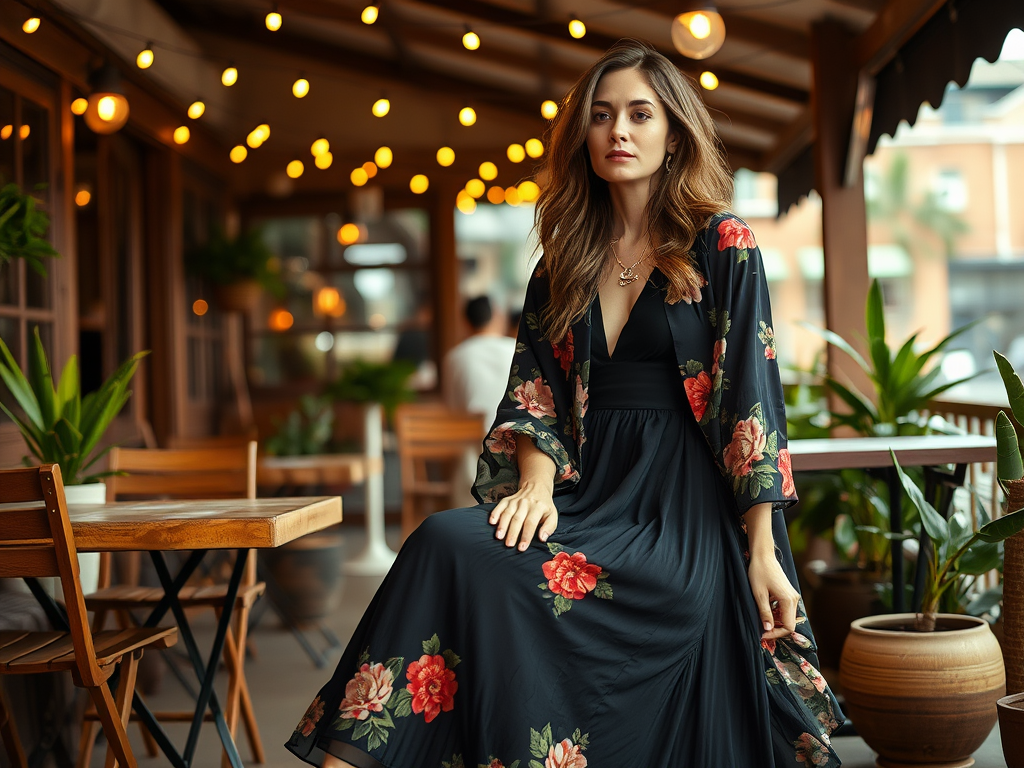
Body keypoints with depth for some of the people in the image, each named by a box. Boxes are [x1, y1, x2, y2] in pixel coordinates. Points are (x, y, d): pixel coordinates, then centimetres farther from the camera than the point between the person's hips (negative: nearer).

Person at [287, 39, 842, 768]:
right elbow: (535, 392, 11)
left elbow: (751, 397, -5)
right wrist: (537, 485, -10)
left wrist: (763, 554, -9)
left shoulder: (723, 248, 1)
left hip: (684, 514, -5)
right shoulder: (565, 261, 16)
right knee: (446, 542, -26)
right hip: (592, 491, 5)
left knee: (457, 554, -28)